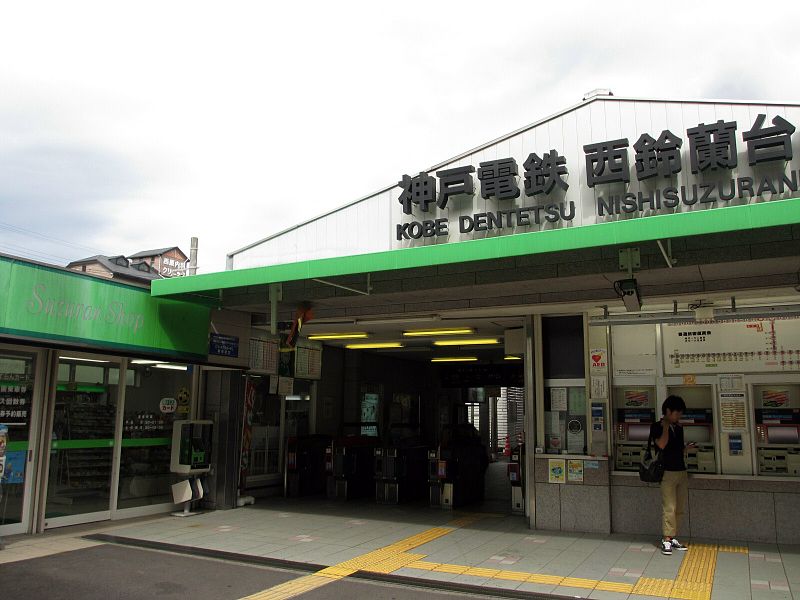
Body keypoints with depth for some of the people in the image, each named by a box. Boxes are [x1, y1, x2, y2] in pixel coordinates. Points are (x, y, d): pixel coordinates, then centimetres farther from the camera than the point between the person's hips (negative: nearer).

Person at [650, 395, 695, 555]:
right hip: (667, 472, -7)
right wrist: (665, 426, -13)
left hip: (681, 471, 7)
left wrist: (687, 447, 6)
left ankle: (673, 538, 14)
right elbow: (662, 445, -20)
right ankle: (667, 540, -4)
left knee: (679, 509, 7)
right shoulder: (657, 427, -5)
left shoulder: (678, 428, 14)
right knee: (669, 508, -9)